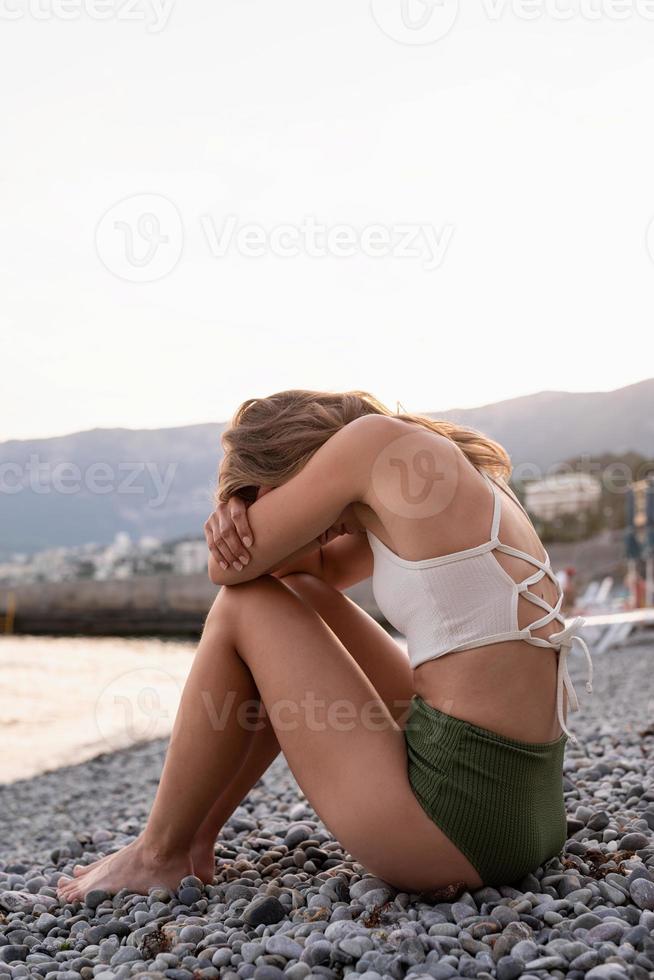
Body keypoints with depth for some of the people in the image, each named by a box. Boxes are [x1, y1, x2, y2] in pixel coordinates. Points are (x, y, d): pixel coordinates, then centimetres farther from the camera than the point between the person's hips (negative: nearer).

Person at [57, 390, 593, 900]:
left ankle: (161, 852, 17)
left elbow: (228, 569, -5)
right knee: (300, 600, 20)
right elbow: (318, 568, 23)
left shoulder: (375, 437, -9)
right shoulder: (457, 468, 16)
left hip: (462, 814, -9)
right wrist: (238, 521, 5)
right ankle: (195, 835, 28)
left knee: (245, 606, 4)